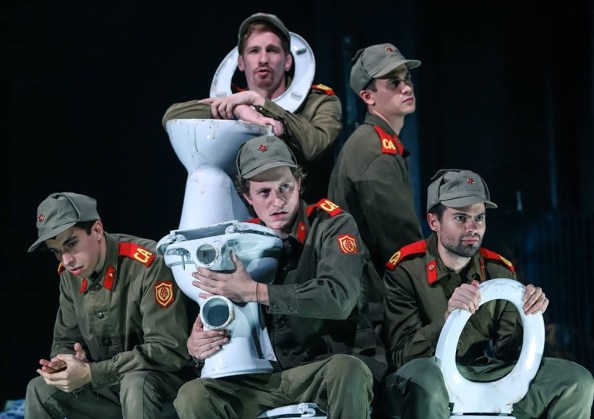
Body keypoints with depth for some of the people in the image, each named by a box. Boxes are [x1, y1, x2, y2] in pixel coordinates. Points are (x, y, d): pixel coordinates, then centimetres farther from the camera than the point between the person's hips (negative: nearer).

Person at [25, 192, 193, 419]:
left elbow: (170, 349, -26)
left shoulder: (148, 265, -23)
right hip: (113, 387, 7)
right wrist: (66, 364, -17)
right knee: (40, 391, -4)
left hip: (167, 380, -7)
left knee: (135, 383, -36)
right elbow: (65, 342, 11)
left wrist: (91, 373, -27)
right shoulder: (70, 276, 1)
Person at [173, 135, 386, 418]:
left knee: (346, 370, -38)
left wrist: (253, 291, -23)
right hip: (265, 379, 4)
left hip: (328, 371, -4)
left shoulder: (332, 226, -7)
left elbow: (339, 297, -24)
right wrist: (196, 345, -15)